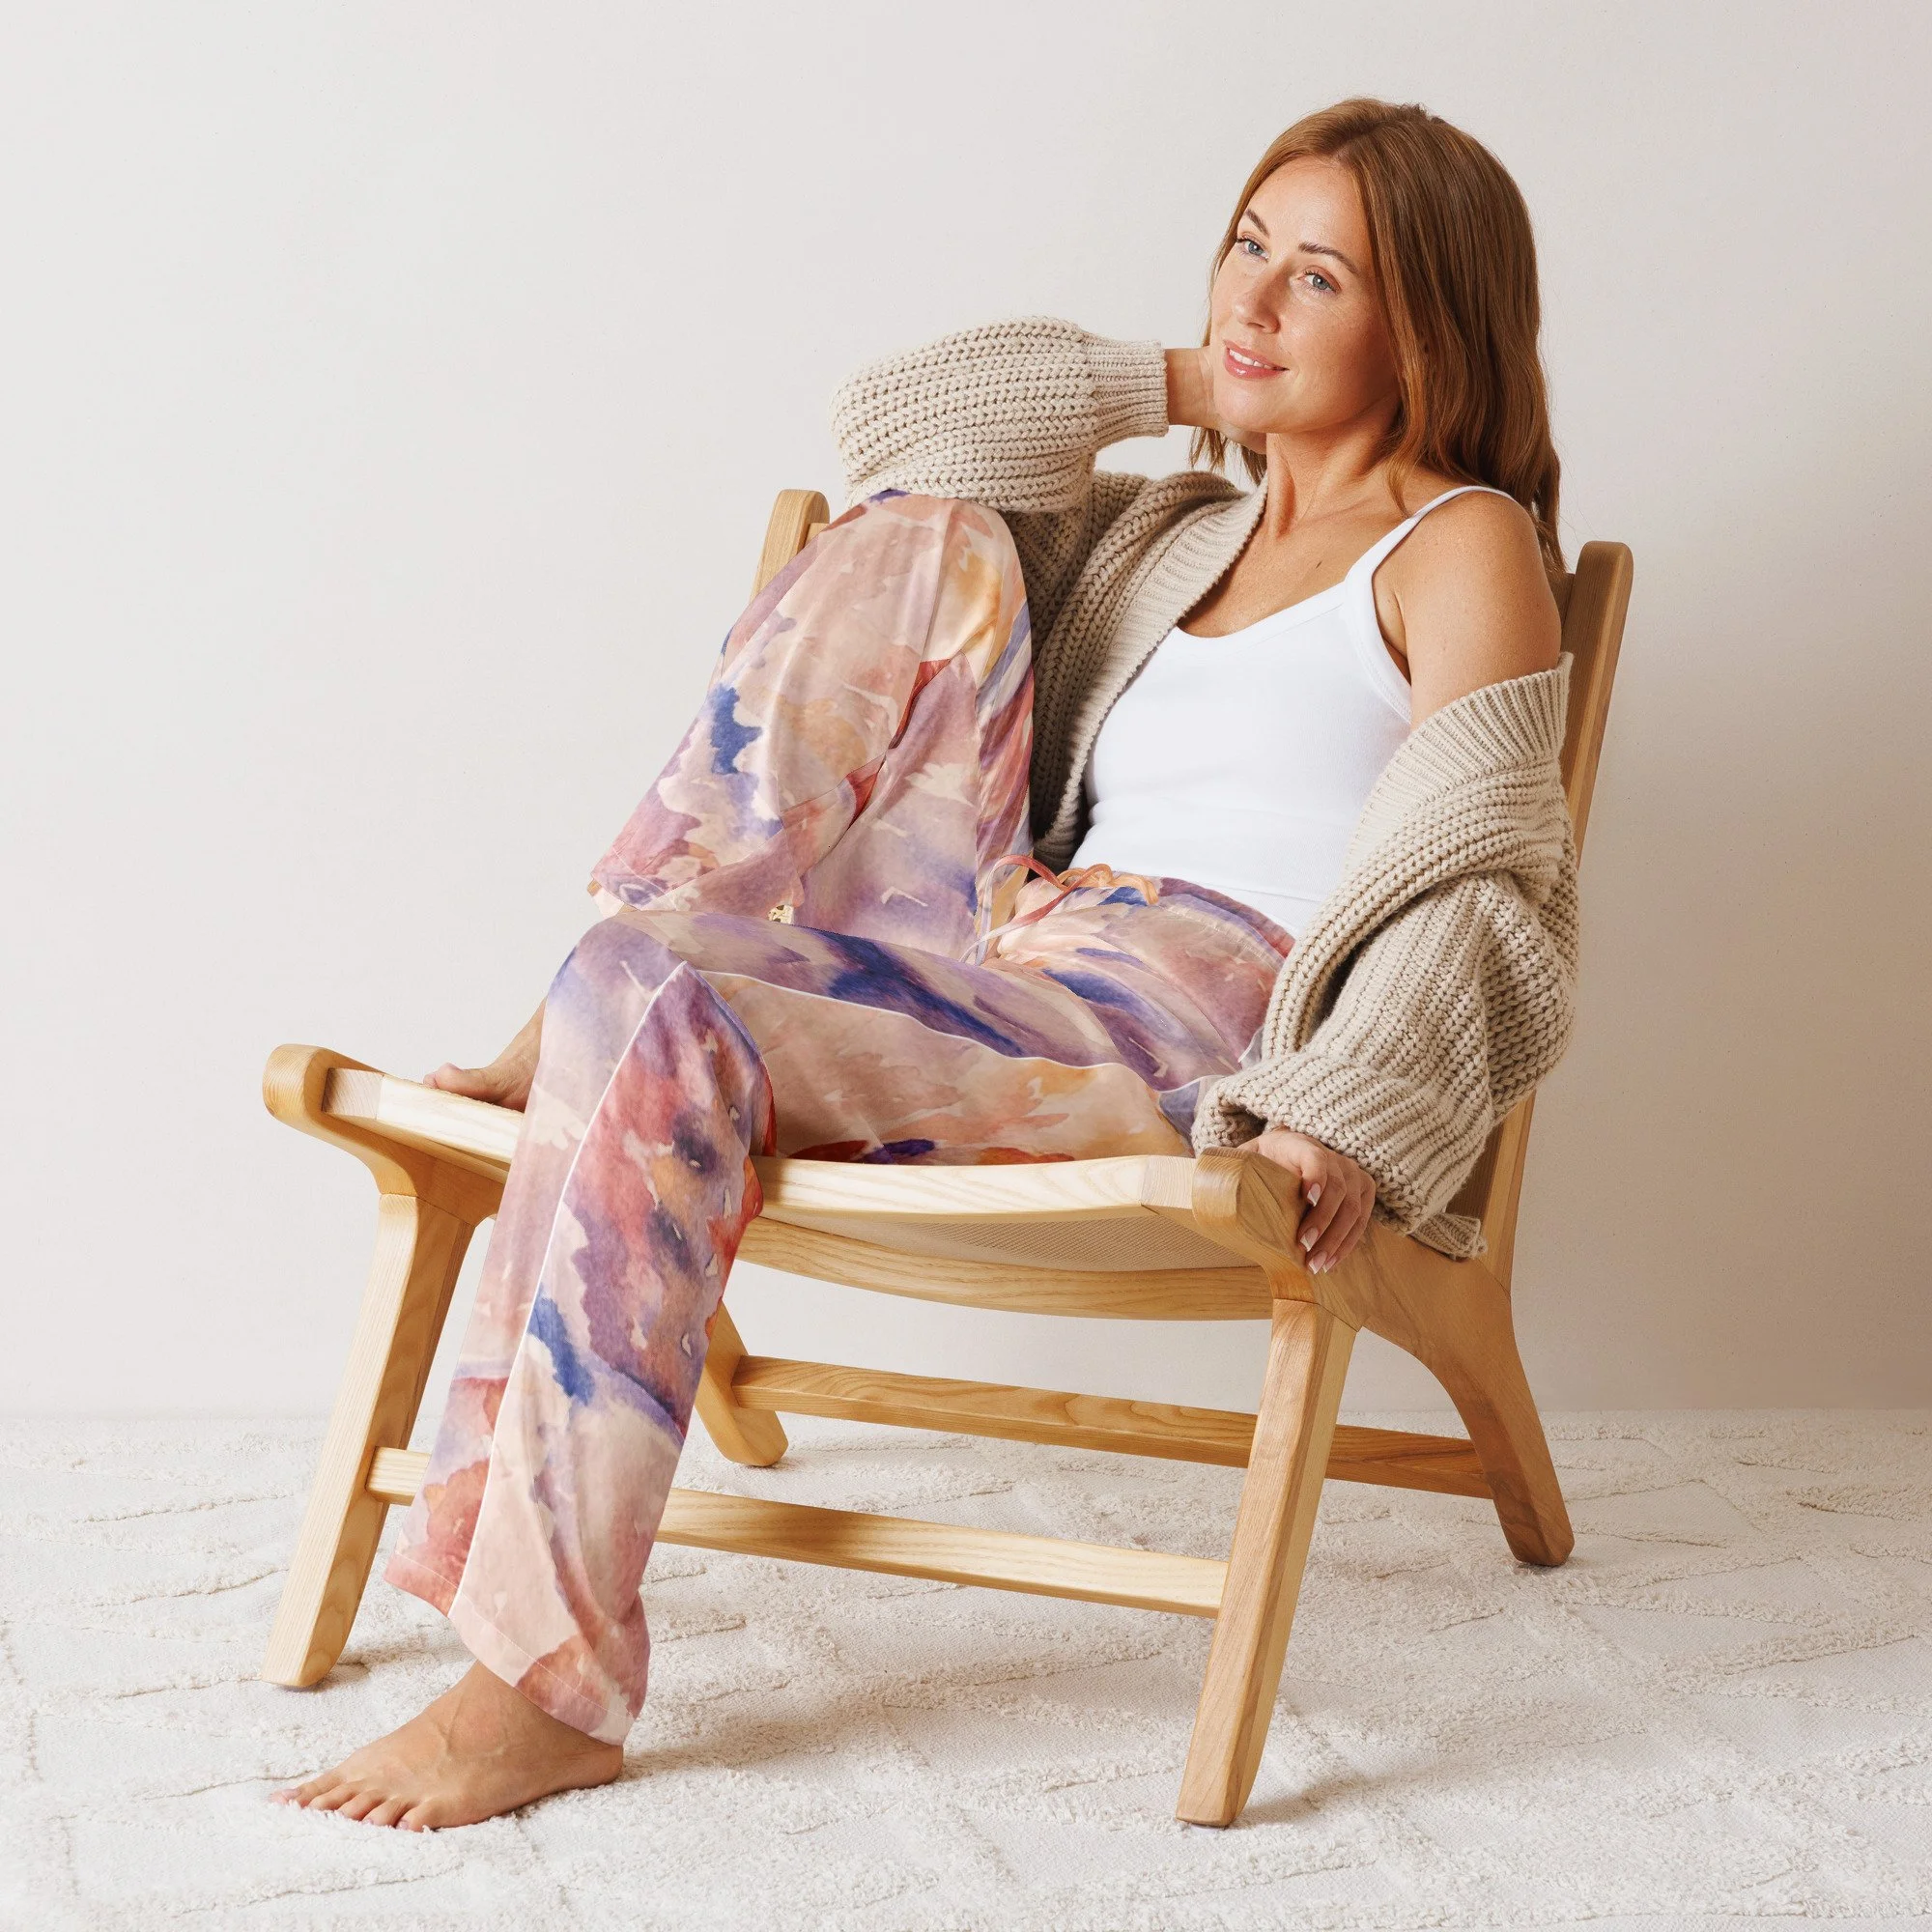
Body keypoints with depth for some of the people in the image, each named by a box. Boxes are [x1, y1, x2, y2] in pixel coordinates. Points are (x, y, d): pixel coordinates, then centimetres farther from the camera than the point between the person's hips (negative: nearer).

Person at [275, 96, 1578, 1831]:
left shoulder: (1460, 546, 5)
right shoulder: (1177, 532, 27)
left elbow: (1476, 887, -8)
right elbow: (894, 416, 26)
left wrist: (1346, 1119, -24)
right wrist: (1174, 384, 23)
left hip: (1199, 1028, -7)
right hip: (1014, 967, 7)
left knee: (662, 1001, -28)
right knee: (924, 529, -3)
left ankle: (546, 1685, -24)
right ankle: (591, 1020, -14)